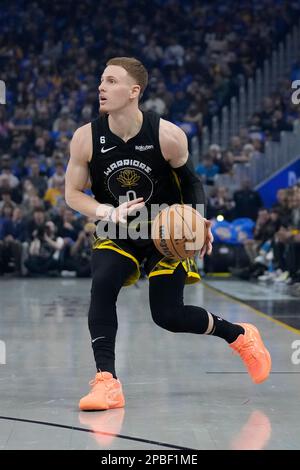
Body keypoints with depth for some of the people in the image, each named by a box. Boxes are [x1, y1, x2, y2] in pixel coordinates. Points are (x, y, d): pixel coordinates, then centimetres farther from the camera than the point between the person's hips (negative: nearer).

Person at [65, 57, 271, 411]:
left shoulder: (168, 136, -19)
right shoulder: (86, 138, -15)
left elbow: (190, 181, -1)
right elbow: (72, 194, -6)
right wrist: (109, 213, -24)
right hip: (117, 234, 2)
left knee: (167, 315, -5)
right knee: (102, 286, -26)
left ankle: (240, 336, 23)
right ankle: (107, 382, -22)